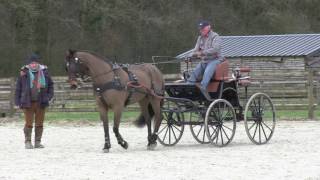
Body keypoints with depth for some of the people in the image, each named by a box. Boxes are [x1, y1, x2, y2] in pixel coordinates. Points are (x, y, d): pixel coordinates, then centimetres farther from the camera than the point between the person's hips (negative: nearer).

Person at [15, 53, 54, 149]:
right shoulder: (24, 73, -2)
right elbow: (18, 88, 2)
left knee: (39, 123, 7)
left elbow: (50, 85, 15)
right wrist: (18, 102, -2)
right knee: (29, 123, 0)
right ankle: (27, 142, 10)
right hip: (28, 102, -2)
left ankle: (38, 142, 16)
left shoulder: (44, 72, 4)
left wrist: (49, 95, 1)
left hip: (41, 102, 2)